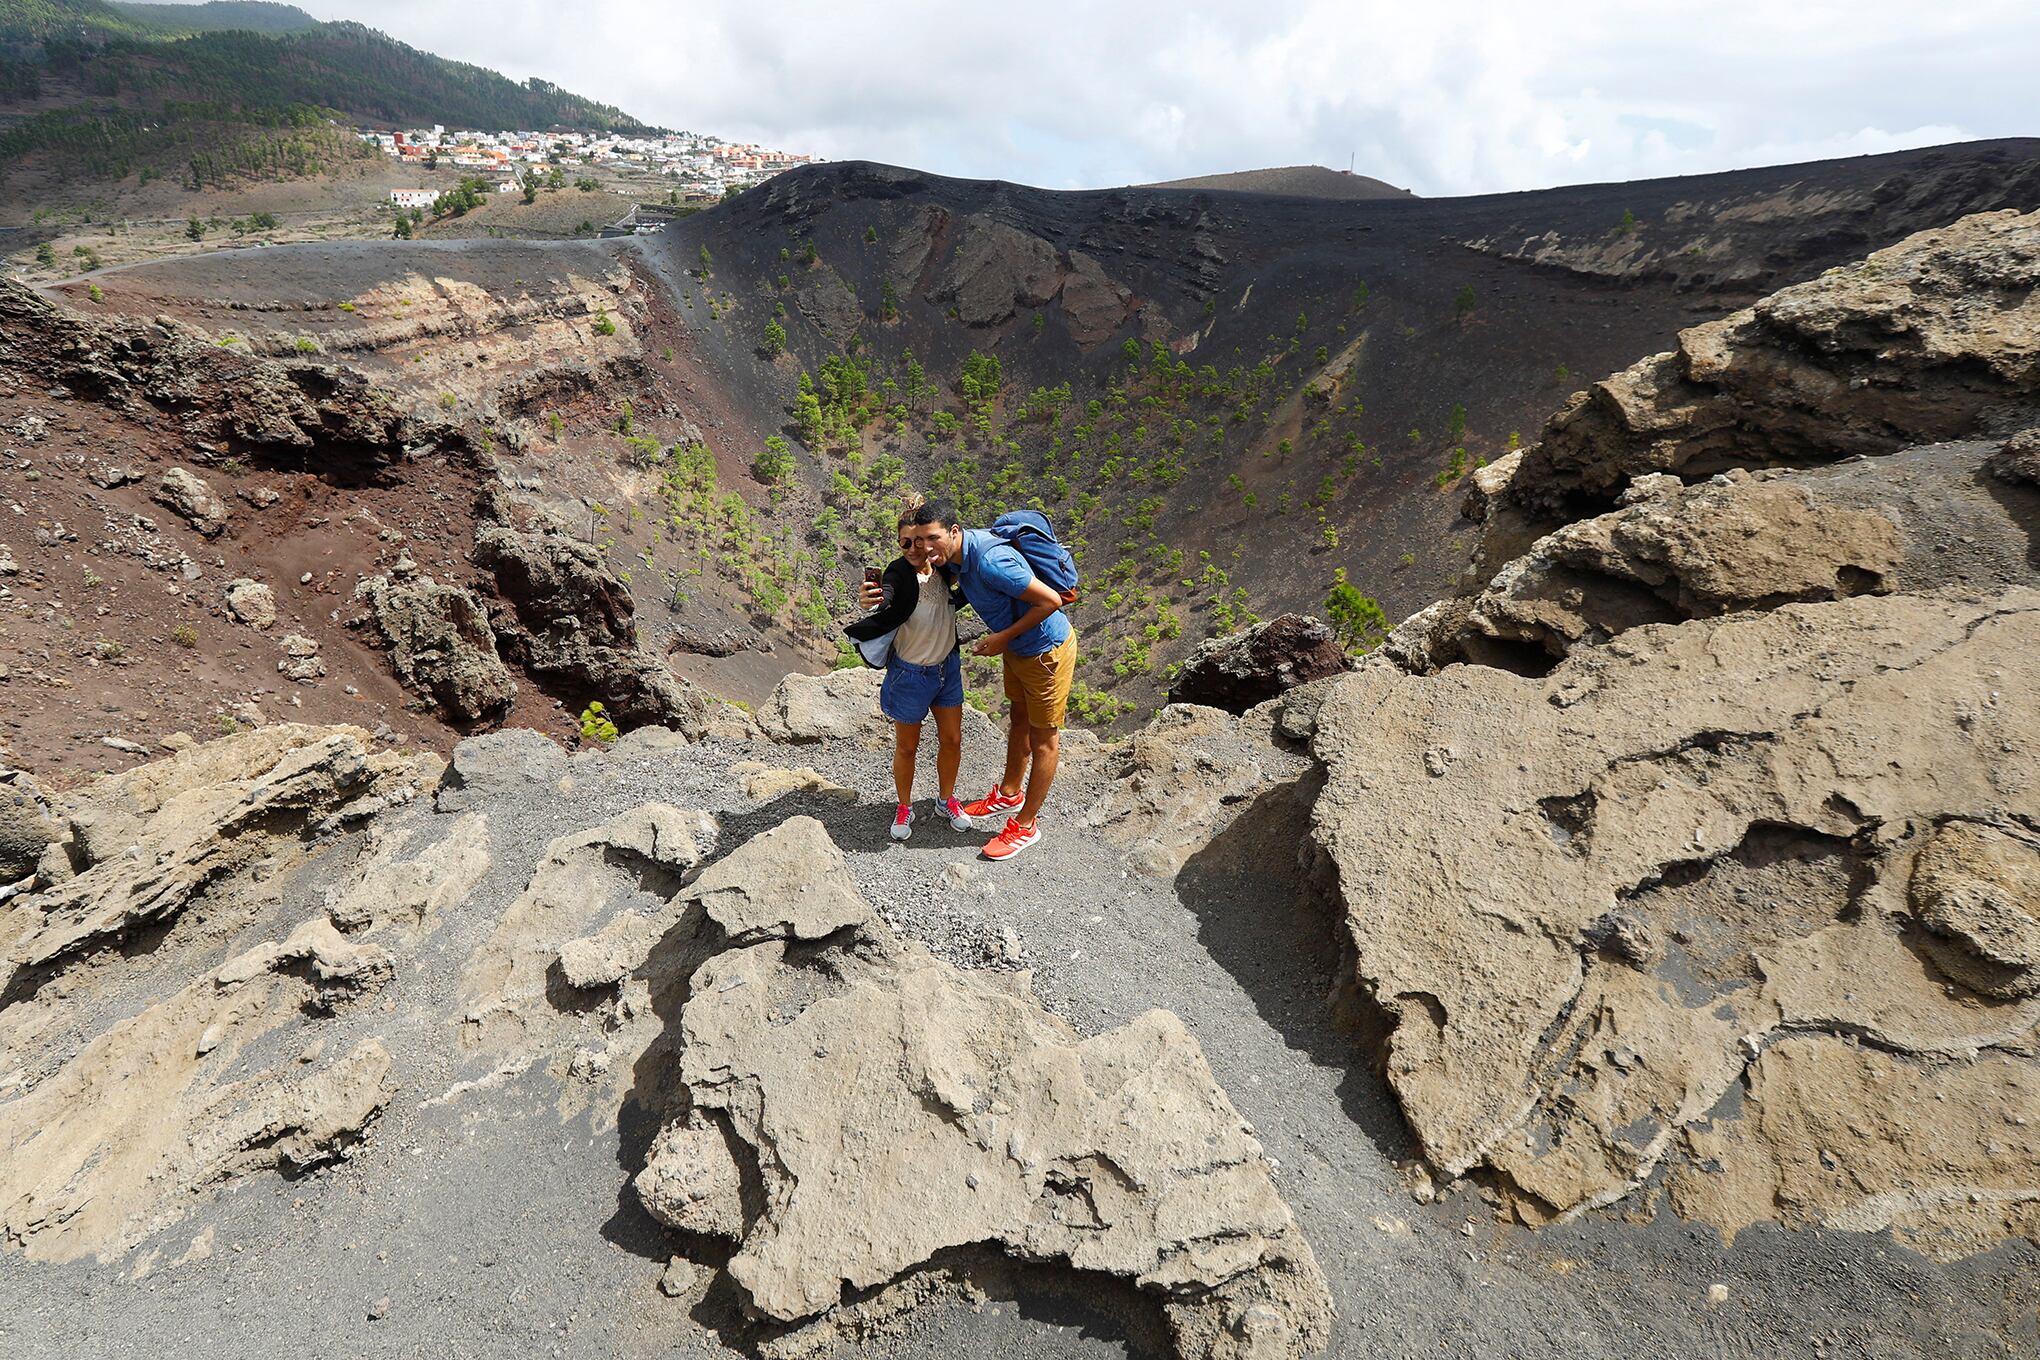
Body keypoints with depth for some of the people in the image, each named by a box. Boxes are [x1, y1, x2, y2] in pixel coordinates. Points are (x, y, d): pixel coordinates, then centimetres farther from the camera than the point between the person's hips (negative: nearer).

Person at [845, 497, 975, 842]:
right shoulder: (899, 576, -24)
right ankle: (904, 808, 35)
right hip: (911, 673, -5)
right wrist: (872, 601, -60)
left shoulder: (942, 568, -8)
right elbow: (887, 595, -43)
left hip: (948, 667, 5)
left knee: (952, 741, 16)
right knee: (907, 747, 12)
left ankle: (946, 799, 39)